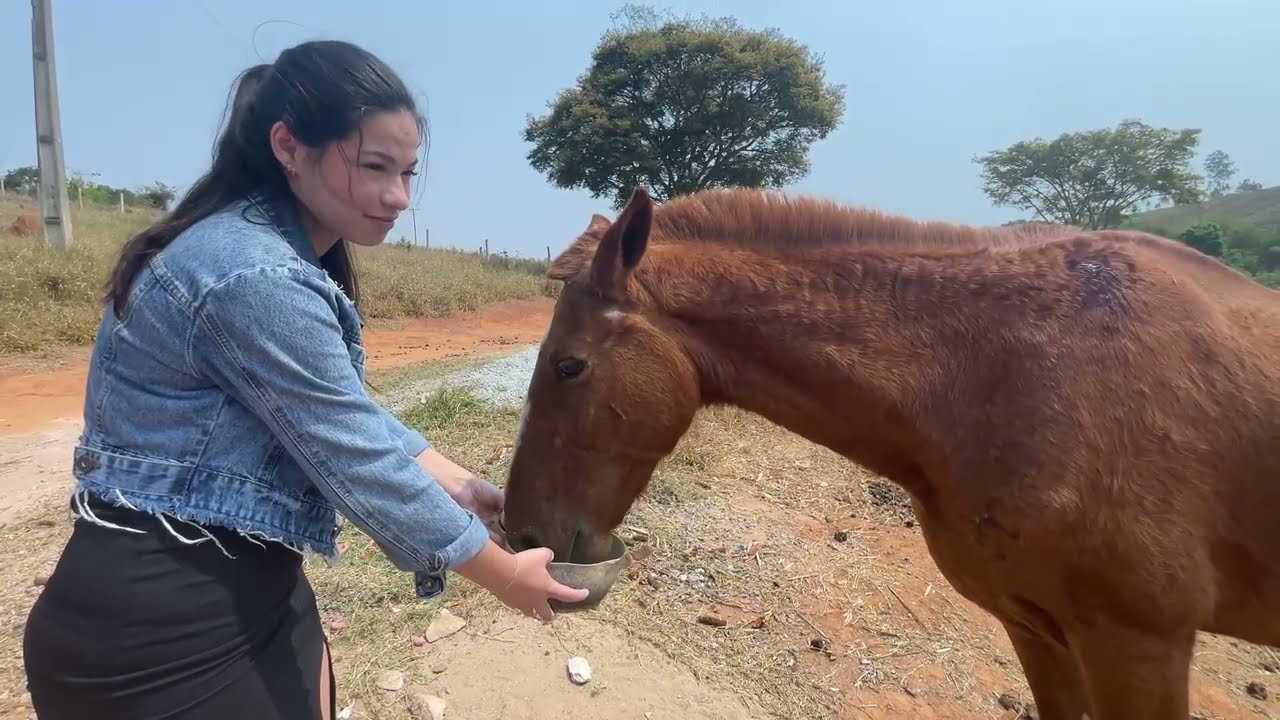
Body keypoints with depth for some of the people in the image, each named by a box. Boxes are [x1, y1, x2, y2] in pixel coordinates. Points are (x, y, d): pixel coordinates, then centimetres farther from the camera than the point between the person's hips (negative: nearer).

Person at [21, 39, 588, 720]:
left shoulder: (283, 255, 5)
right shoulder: (257, 278, -26)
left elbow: (353, 417, 8)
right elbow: (358, 462, -23)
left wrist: (463, 486, 4)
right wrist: (505, 573, -12)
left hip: (247, 585, 9)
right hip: (159, 625, -9)